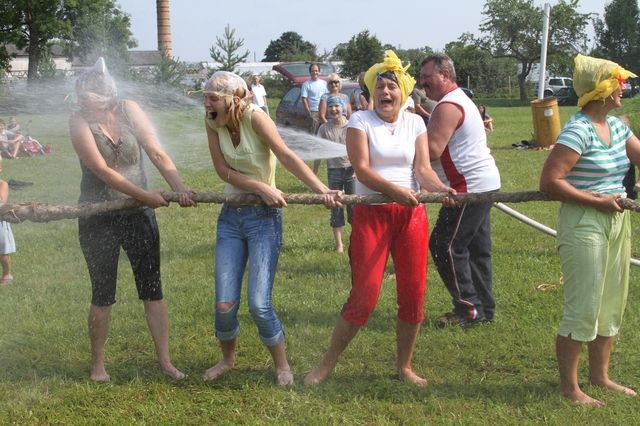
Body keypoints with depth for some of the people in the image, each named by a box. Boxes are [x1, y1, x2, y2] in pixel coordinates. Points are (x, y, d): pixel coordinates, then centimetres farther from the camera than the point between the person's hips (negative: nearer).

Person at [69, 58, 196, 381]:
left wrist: (180, 188, -22)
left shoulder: (129, 110, -5)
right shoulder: (79, 122, -13)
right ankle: (97, 363, 23)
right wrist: (144, 195, -24)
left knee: (152, 289, 4)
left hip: (138, 215, 2)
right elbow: (102, 170, -20)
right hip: (98, 220, -2)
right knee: (103, 295, 6)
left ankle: (164, 360, 14)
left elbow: (157, 153, -9)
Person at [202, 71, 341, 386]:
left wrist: (322, 190, -36)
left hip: (263, 218, -4)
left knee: (259, 304, -11)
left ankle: (282, 365, 14)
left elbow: (287, 157, -25)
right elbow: (223, 170, -8)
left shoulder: (255, 118, -16)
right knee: (224, 304, 2)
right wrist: (260, 188, -22)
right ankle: (228, 358, 31)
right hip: (230, 217, 5)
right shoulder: (212, 124, -1)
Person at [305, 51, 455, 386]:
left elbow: (423, 169, 0)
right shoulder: (360, 121, -2)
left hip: (411, 214, 4)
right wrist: (393, 189, -27)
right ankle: (327, 364, 11)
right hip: (371, 214, -3)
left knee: (413, 293, 4)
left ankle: (404, 367, 22)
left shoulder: (414, 123, 8)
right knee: (364, 296, -6)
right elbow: (362, 169, -12)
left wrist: (440, 188, -22)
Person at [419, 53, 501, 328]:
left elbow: (432, 150, -24)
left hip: (470, 187, -11)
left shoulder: (448, 106, -16)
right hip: (485, 183, 11)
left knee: (445, 246, -6)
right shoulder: (460, 100, 19)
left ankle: (469, 308, 0)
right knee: (476, 248, 14)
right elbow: (444, 144, 18)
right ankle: (484, 309, 21)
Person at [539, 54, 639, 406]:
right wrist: (597, 201, -18)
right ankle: (569, 387, 11)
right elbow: (550, 182, -22)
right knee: (582, 308, -2)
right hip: (583, 224, -9)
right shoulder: (578, 131, -17)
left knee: (611, 304, 16)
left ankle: (600, 376, 31)